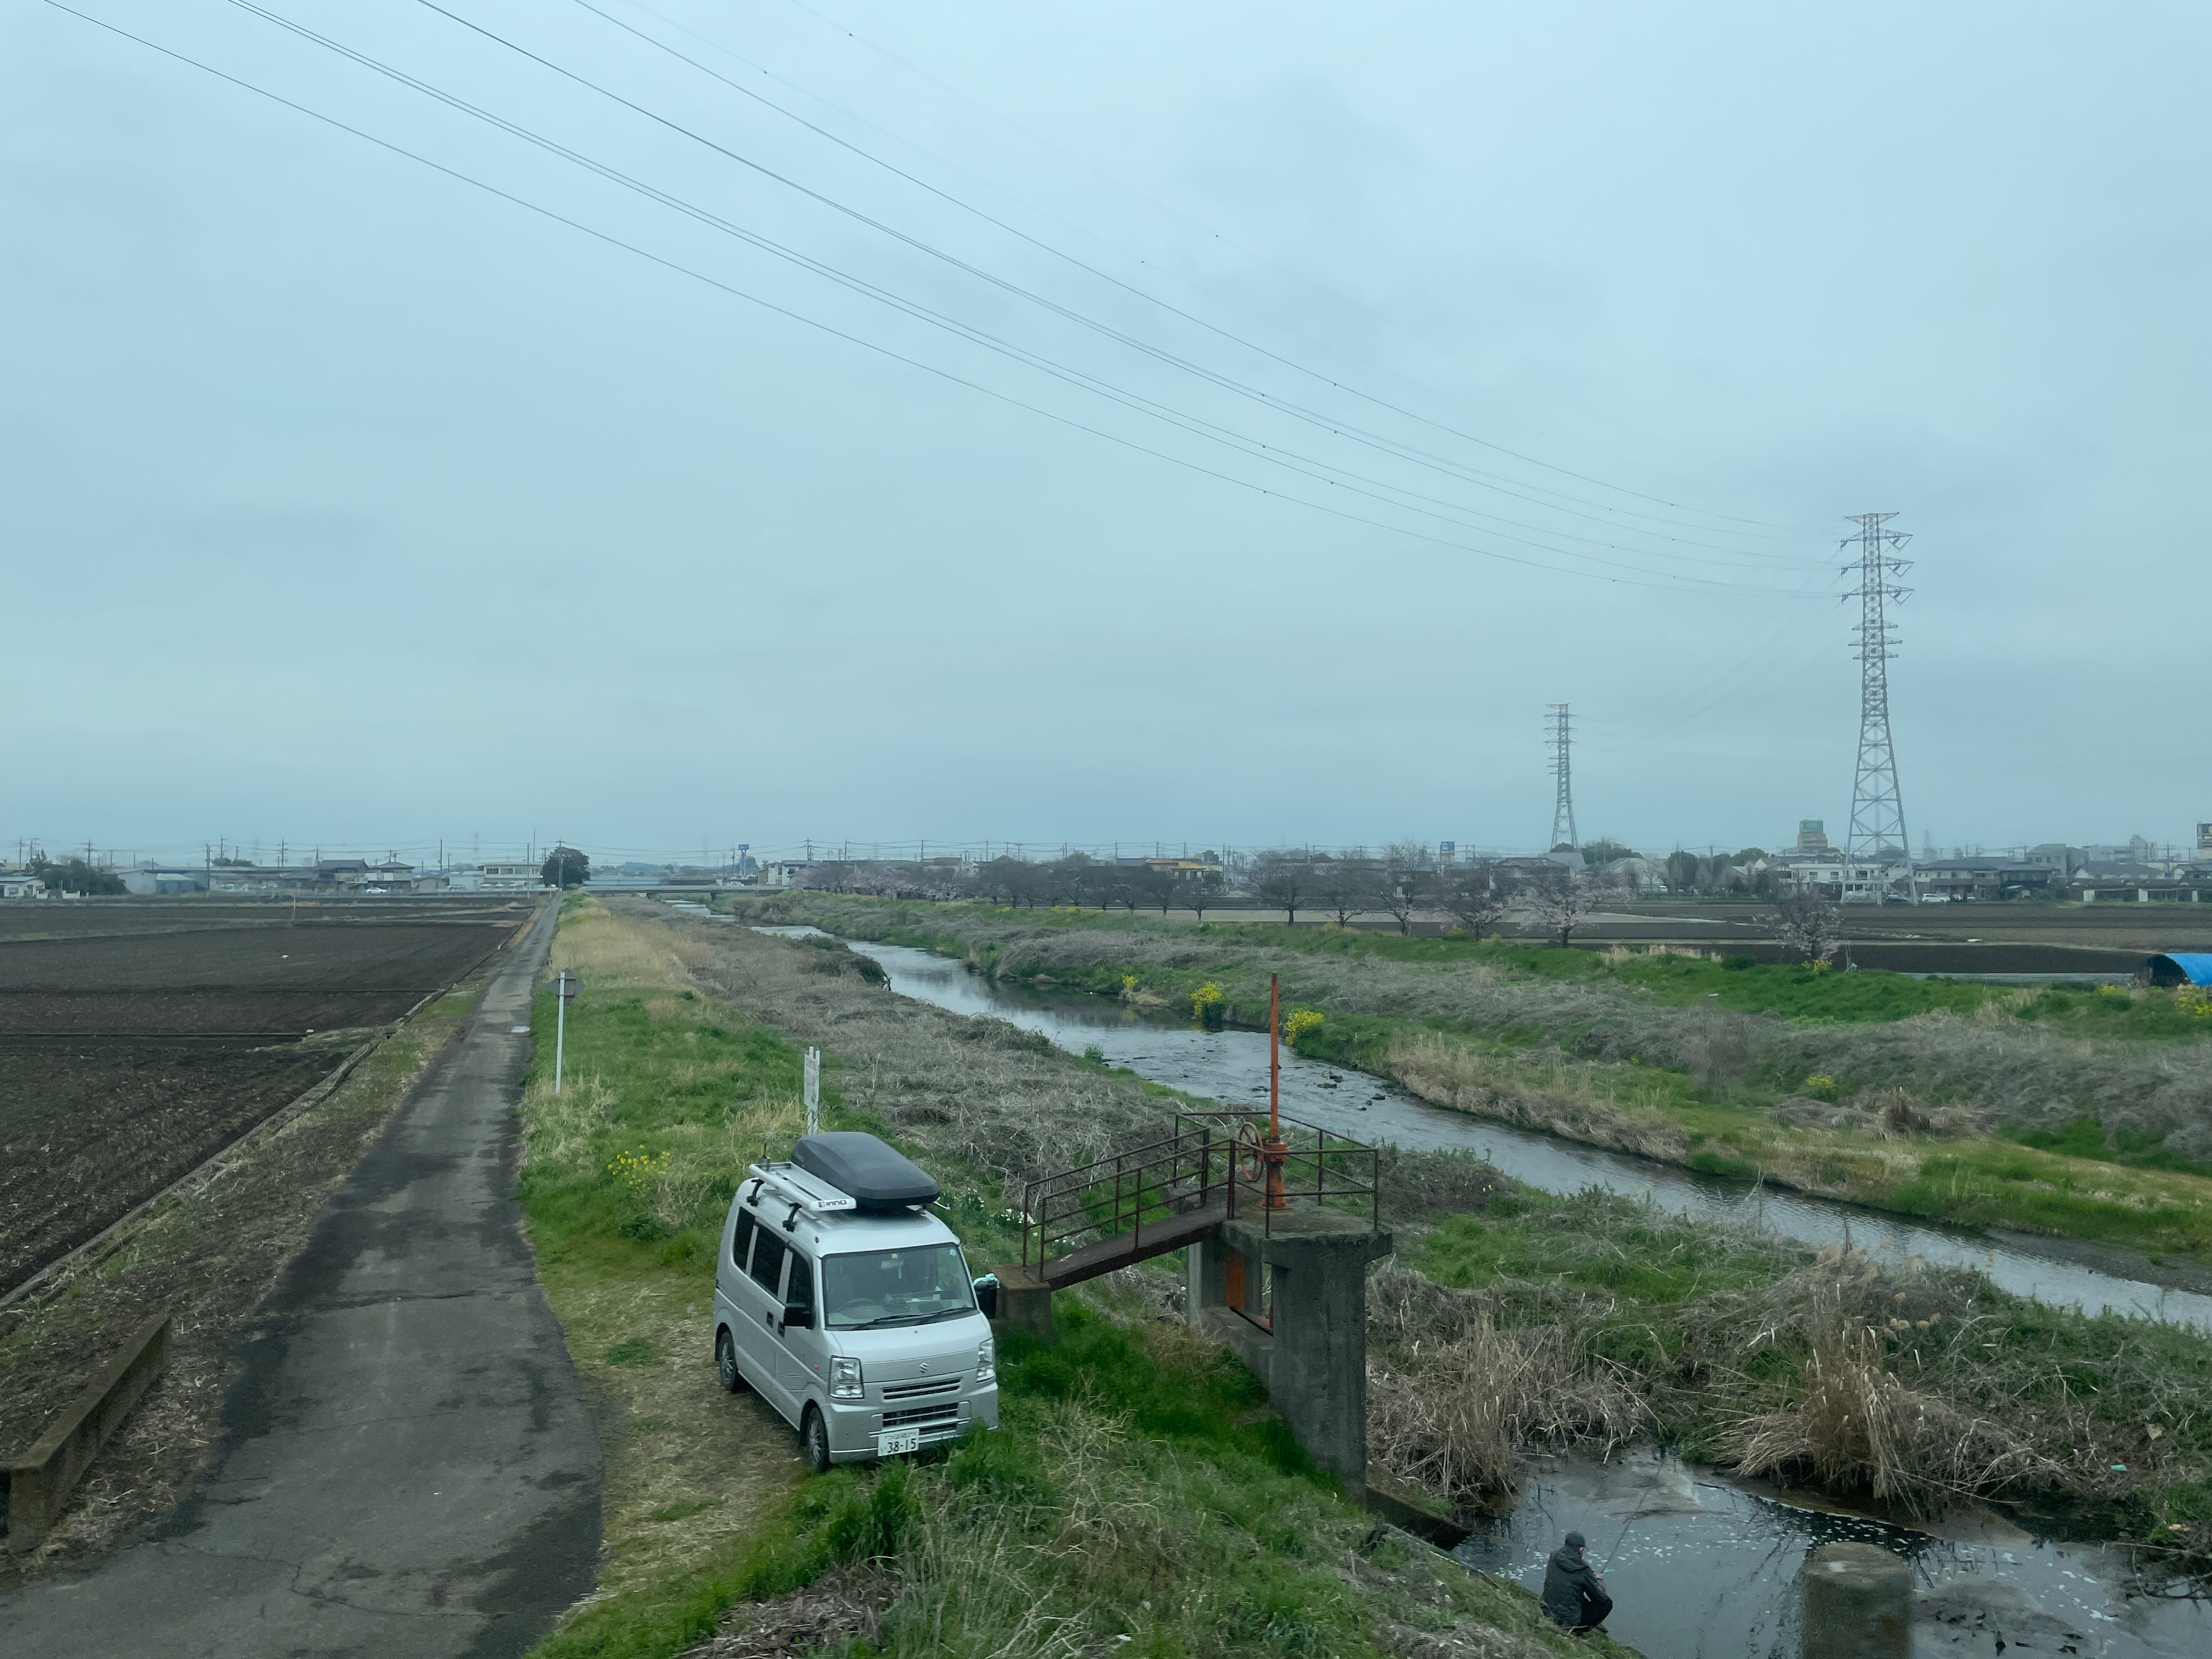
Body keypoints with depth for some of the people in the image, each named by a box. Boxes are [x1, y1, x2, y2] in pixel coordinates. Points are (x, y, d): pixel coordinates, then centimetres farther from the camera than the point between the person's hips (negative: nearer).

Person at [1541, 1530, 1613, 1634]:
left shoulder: (1554, 1558, -4)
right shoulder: (1583, 1570, -19)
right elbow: (1601, 1597, -6)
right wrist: (1599, 1580, 14)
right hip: (1569, 1621, -6)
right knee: (1607, 1603, 9)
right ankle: (1577, 1630, 6)